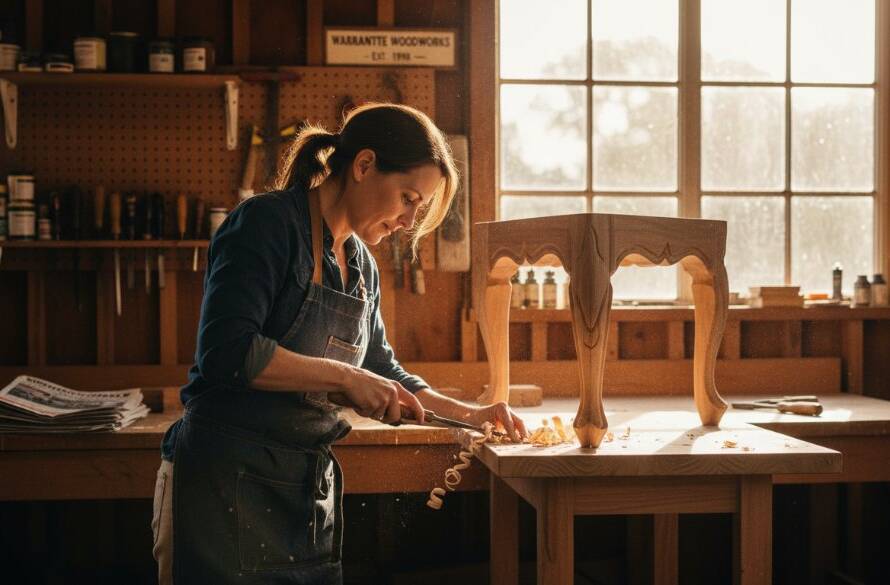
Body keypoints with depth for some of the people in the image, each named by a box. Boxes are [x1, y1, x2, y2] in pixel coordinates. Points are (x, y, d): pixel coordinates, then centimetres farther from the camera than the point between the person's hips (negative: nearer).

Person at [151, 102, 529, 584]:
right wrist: (343, 377, -20)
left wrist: (468, 415, 14)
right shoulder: (267, 224, -12)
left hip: (310, 486, 8)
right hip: (229, 480, -8)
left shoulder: (361, 264, 13)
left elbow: (379, 370, 24)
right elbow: (227, 351, -24)